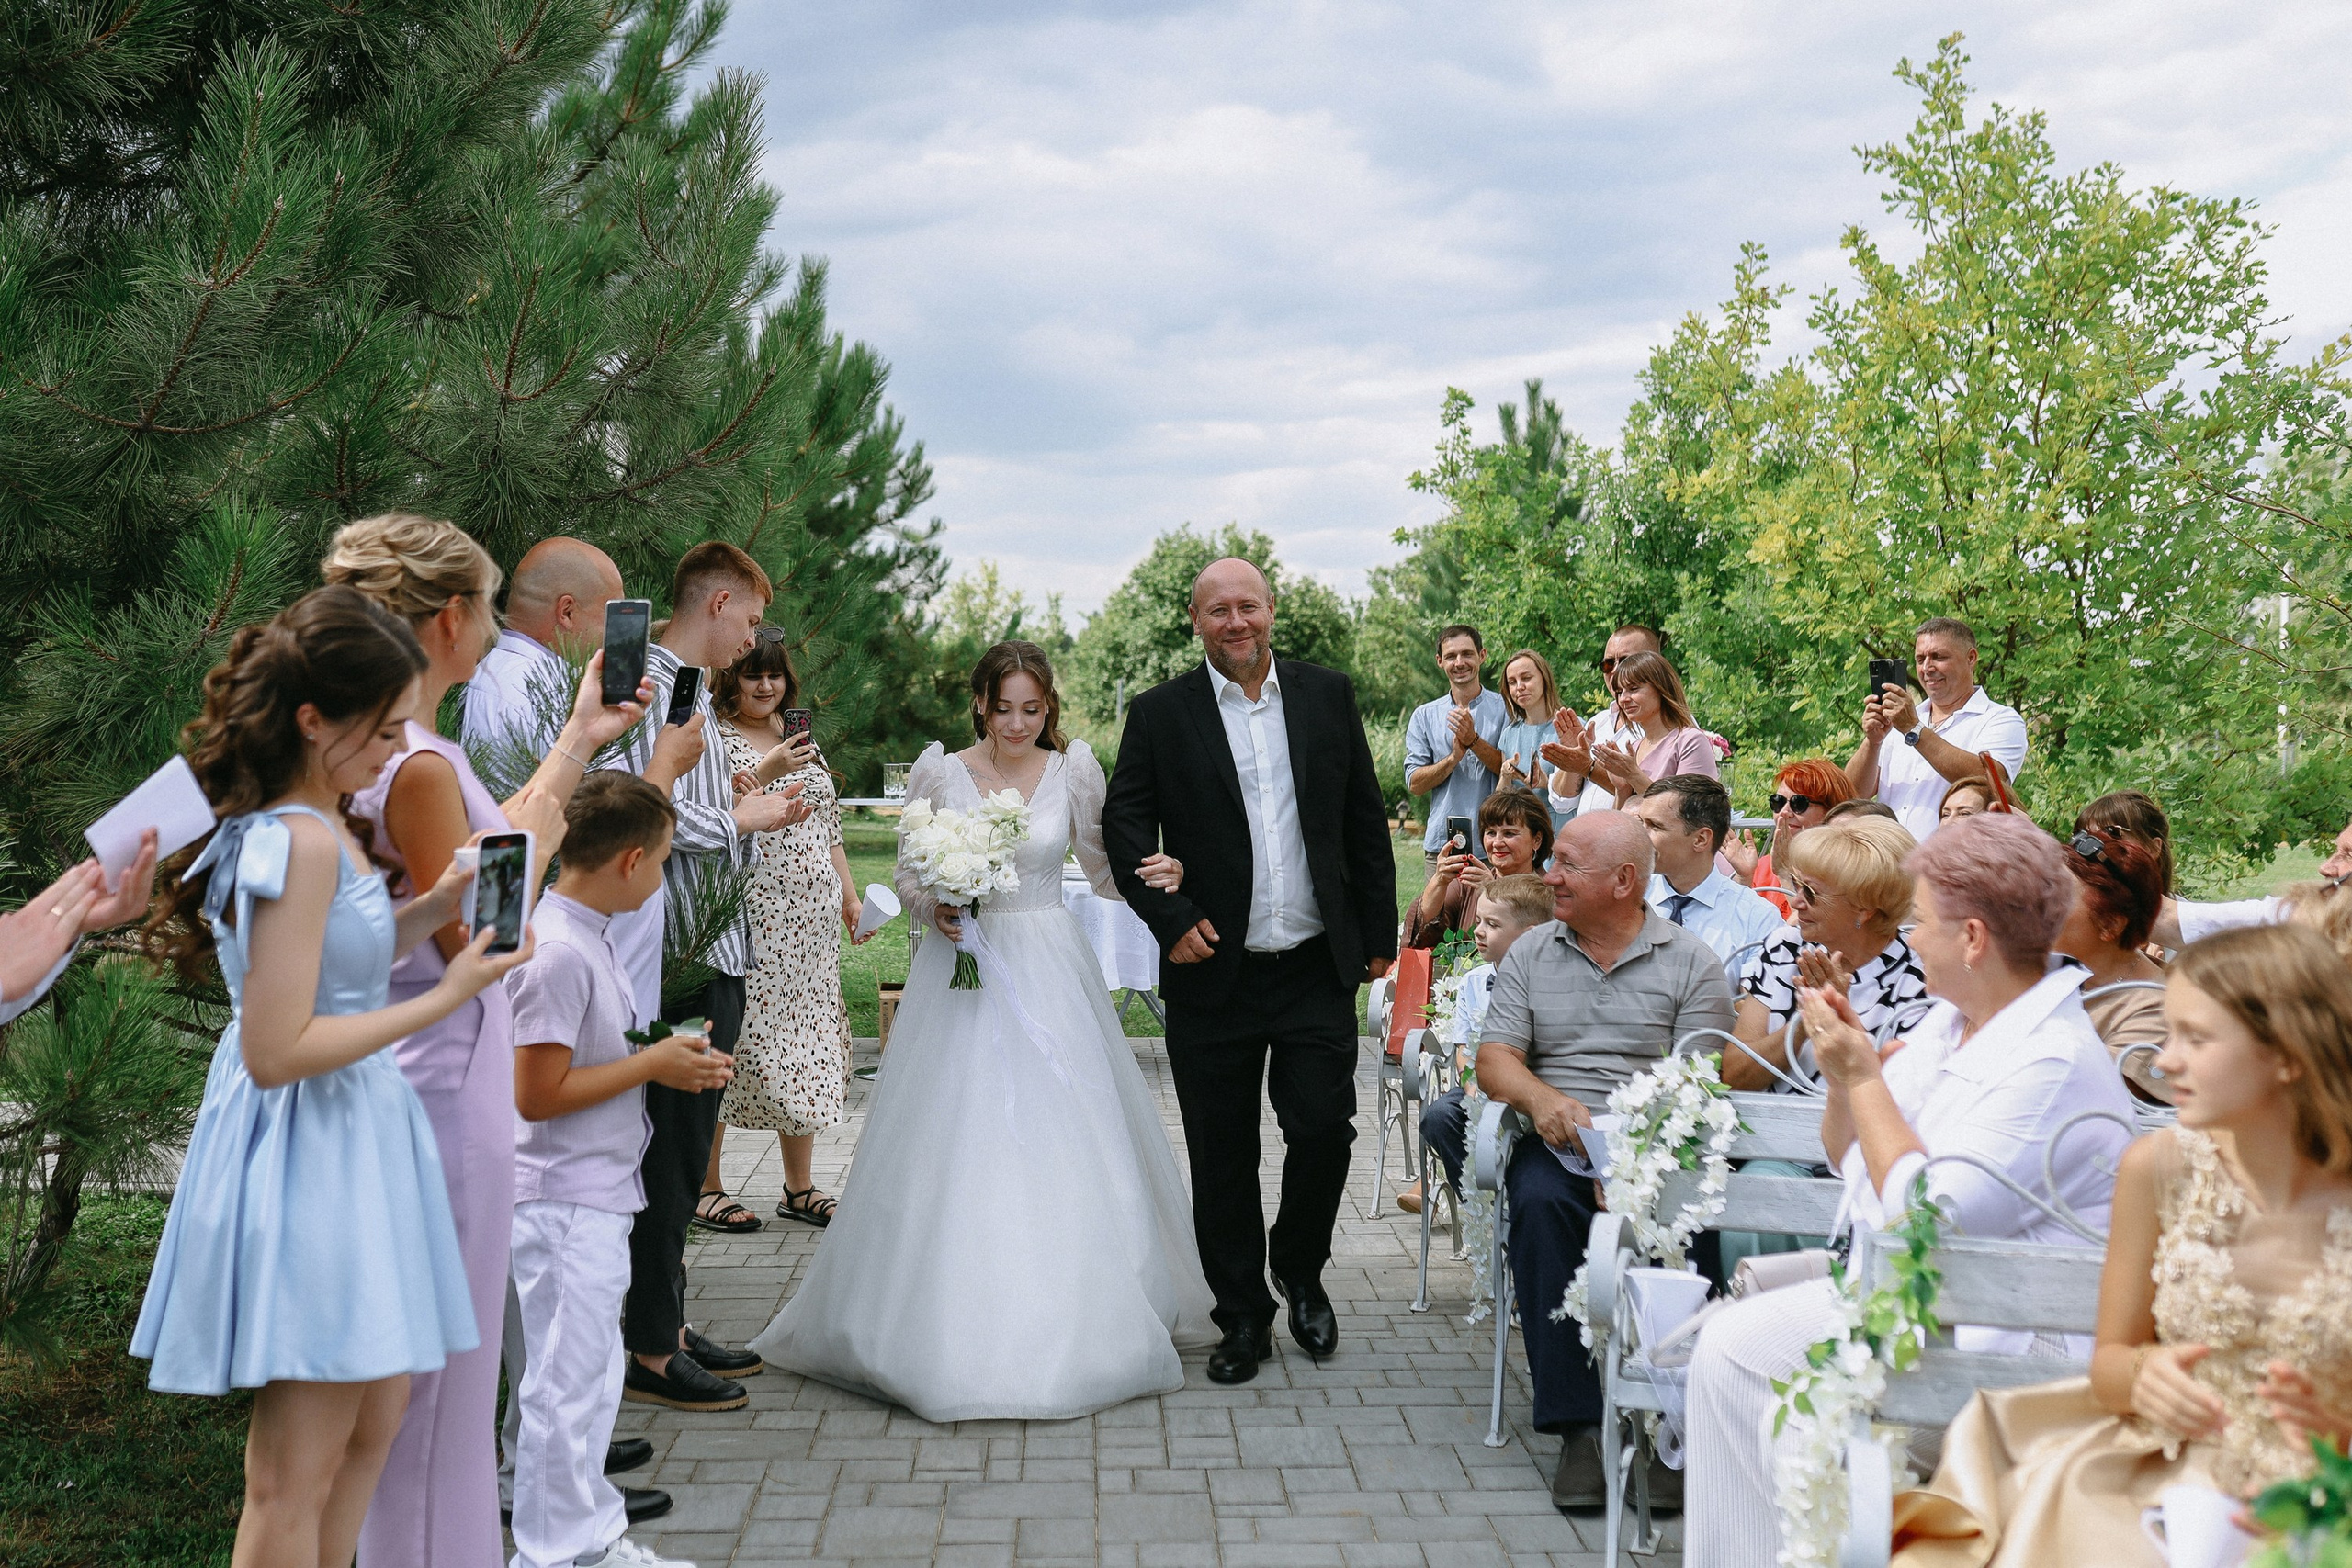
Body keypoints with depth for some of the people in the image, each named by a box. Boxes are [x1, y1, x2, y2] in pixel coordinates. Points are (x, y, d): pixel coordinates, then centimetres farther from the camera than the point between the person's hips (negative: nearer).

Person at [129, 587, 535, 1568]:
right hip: (311, 1149, -11)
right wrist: (445, 998, -20)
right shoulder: (305, 842, -22)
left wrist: (437, 906, 7)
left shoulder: (303, 826, 8)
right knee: (297, 1471, 0)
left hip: (347, 1131, 11)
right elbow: (276, 1051, -24)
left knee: (376, 1414, 20)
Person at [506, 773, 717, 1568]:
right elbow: (536, 1093, -24)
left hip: (596, 1198, 10)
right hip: (564, 1204, -10)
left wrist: (664, 1056, 9)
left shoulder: (587, 935, 8)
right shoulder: (557, 952, -23)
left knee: (594, 1375, 19)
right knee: (566, 1385, 2)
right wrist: (653, 1065, -17)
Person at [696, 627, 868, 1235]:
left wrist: (850, 896, 16)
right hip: (745, 918, -6)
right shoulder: (713, 736, -3)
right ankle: (705, 1187, 9)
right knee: (729, 1042, -3)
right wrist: (767, 772, -21)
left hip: (811, 919, 7)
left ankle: (799, 1186, 17)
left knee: (805, 1040, 8)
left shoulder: (801, 736, 18)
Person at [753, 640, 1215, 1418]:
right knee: (956, 1143, -1)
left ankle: (1070, 1320, 15)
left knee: (1062, 1139, 1)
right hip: (963, 964, 0)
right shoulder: (939, 772, 1)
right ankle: (955, 1323, 9)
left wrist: (1157, 873, -12)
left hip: (1048, 969, 1)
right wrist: (933, 908, -12)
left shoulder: (1074, 768, 2)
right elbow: (907, 872, 8)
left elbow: (1103, 868, 7)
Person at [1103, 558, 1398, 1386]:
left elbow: (1365, 820, 9)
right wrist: (1169, 919, -11)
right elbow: (1124, 825, -1)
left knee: (1325, 1130, -1)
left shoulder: (1328, 695, 6)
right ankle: (1242, 1317, 22)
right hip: (1213, 976, -1)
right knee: (1222, 1156, 6)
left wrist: (1379, 930, 7)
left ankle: (1301, 1273, 28)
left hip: (1318, 969, 1)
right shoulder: (1160, 713, 0)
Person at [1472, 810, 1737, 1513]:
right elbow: (1494, 1058, 7)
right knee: (1541, 1202, -33)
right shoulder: (1530, 955, 17)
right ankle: (1577, 1426, -29)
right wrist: (1542, 1098, -16)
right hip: (1558, 1139, 2)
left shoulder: (1691, 961, 9)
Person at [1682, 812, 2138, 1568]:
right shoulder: (1950, 1022, 11)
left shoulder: (2054, 1064, -19)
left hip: (1988, 1327, -9)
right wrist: (1842, 1071, 0)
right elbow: (1849, 1159, 20)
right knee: (1727, 1346, -7)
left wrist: (1864, 1075, -15)